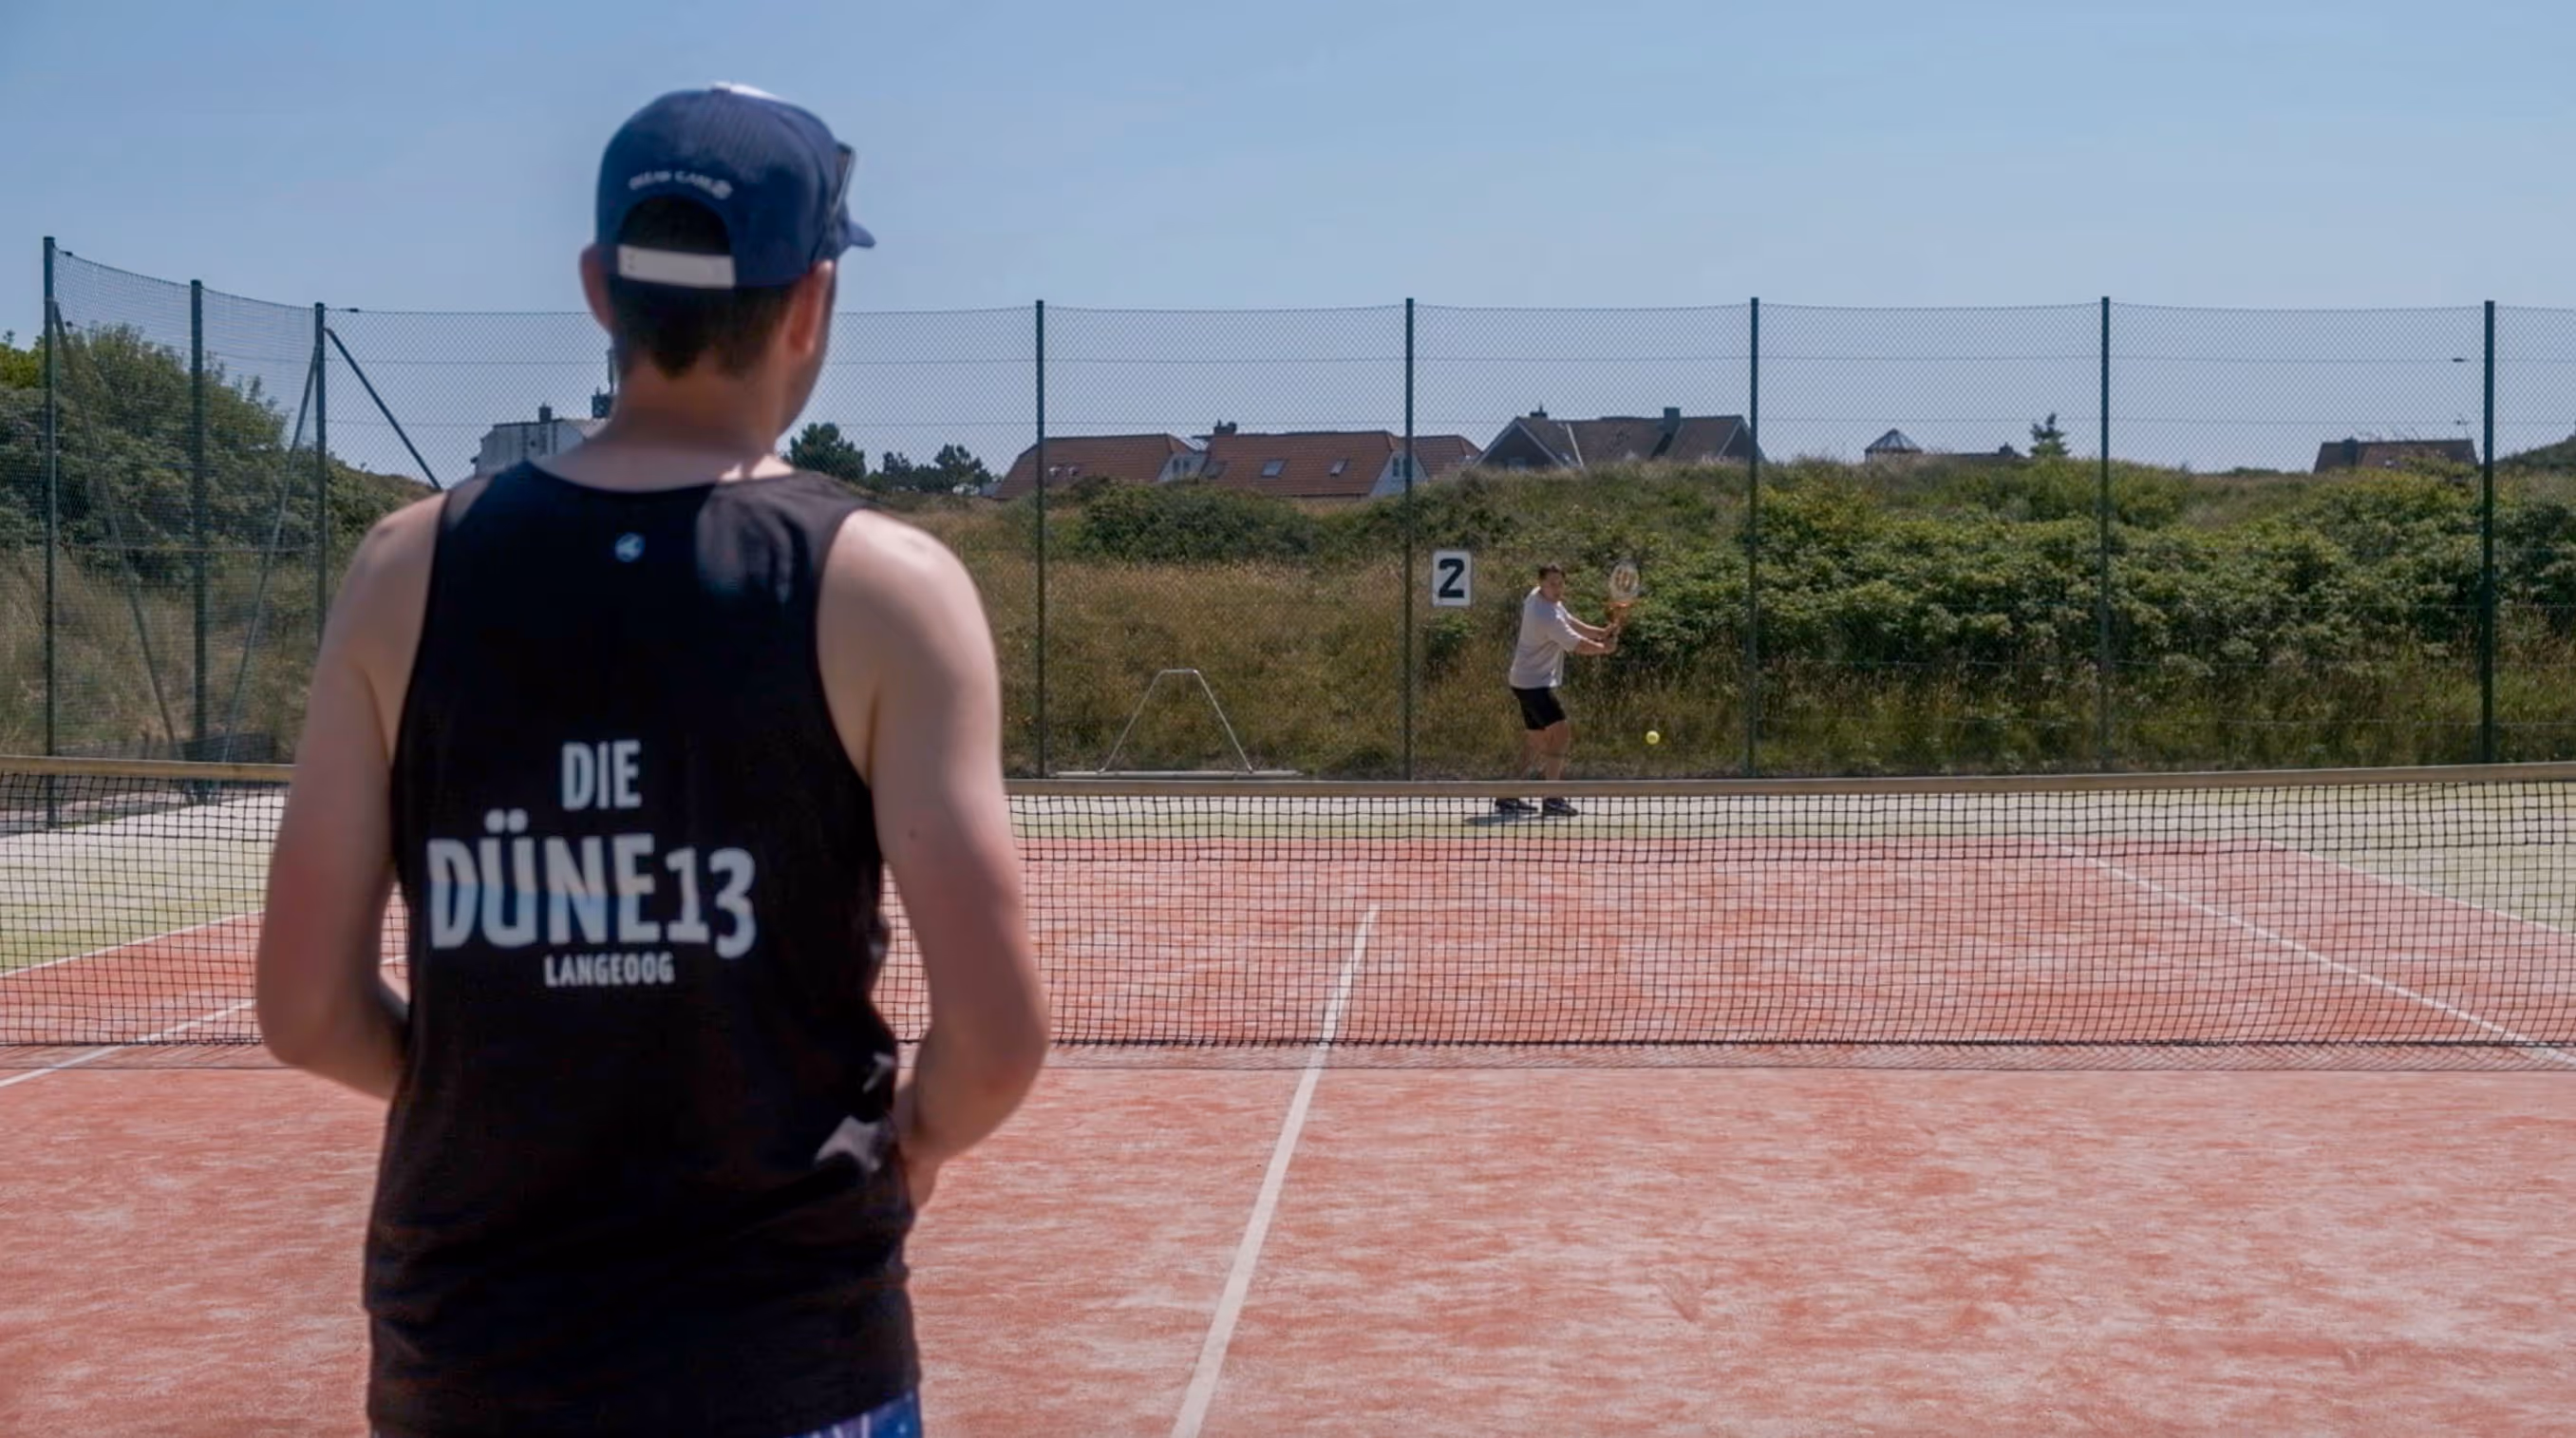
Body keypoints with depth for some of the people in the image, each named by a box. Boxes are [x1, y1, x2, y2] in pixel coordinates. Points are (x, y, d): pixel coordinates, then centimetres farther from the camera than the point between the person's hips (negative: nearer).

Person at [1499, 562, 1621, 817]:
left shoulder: (1536, 596, 5)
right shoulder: (1548, 617, -25)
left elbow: (1571, 623, 14)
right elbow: (1577, 645, -16)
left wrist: (1602, 632, 0)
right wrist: (1605, 647, 3)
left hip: (1526, 681, 11)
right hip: (1534, 684, -11)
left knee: (1536, 739, 15)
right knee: (1560, 732, -16)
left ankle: (1508, 797, 18)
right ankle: (1551, 798, -19)